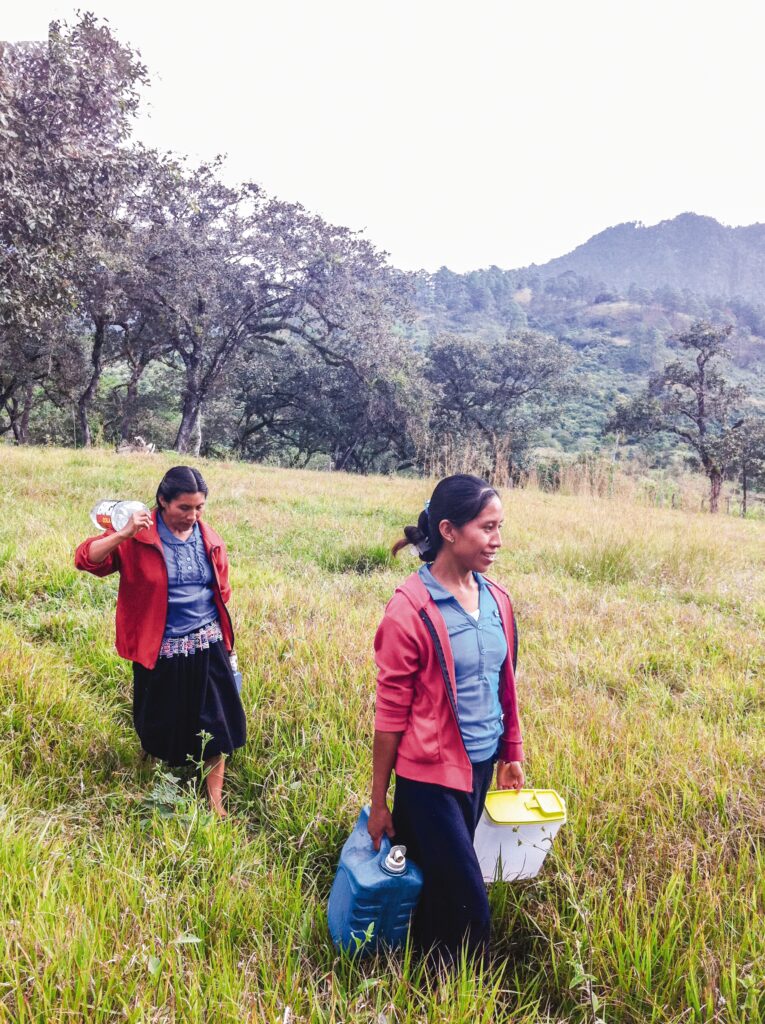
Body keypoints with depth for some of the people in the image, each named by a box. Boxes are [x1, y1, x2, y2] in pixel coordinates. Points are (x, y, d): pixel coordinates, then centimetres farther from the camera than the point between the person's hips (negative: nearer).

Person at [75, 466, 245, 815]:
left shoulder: (209, 540, 0)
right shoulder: (138, 536, -12)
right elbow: (85, 559, -18)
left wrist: (224, 641, 17)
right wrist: (125, 534, -32)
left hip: (207, 646, 3)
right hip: (161, 650, -2)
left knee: (215, 722, 4)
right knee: (160, 723, 16)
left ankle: (215, 801, 20)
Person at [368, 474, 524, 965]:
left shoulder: (498, 600, 1)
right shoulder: (410, 610, -17)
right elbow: (391, 712, -12)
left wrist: (512, 756, 16)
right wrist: (379, 801, -6)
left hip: (481, 766, 6)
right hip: (431, 775, -6)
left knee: (442, 885, 21)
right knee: (469, 906, 2)